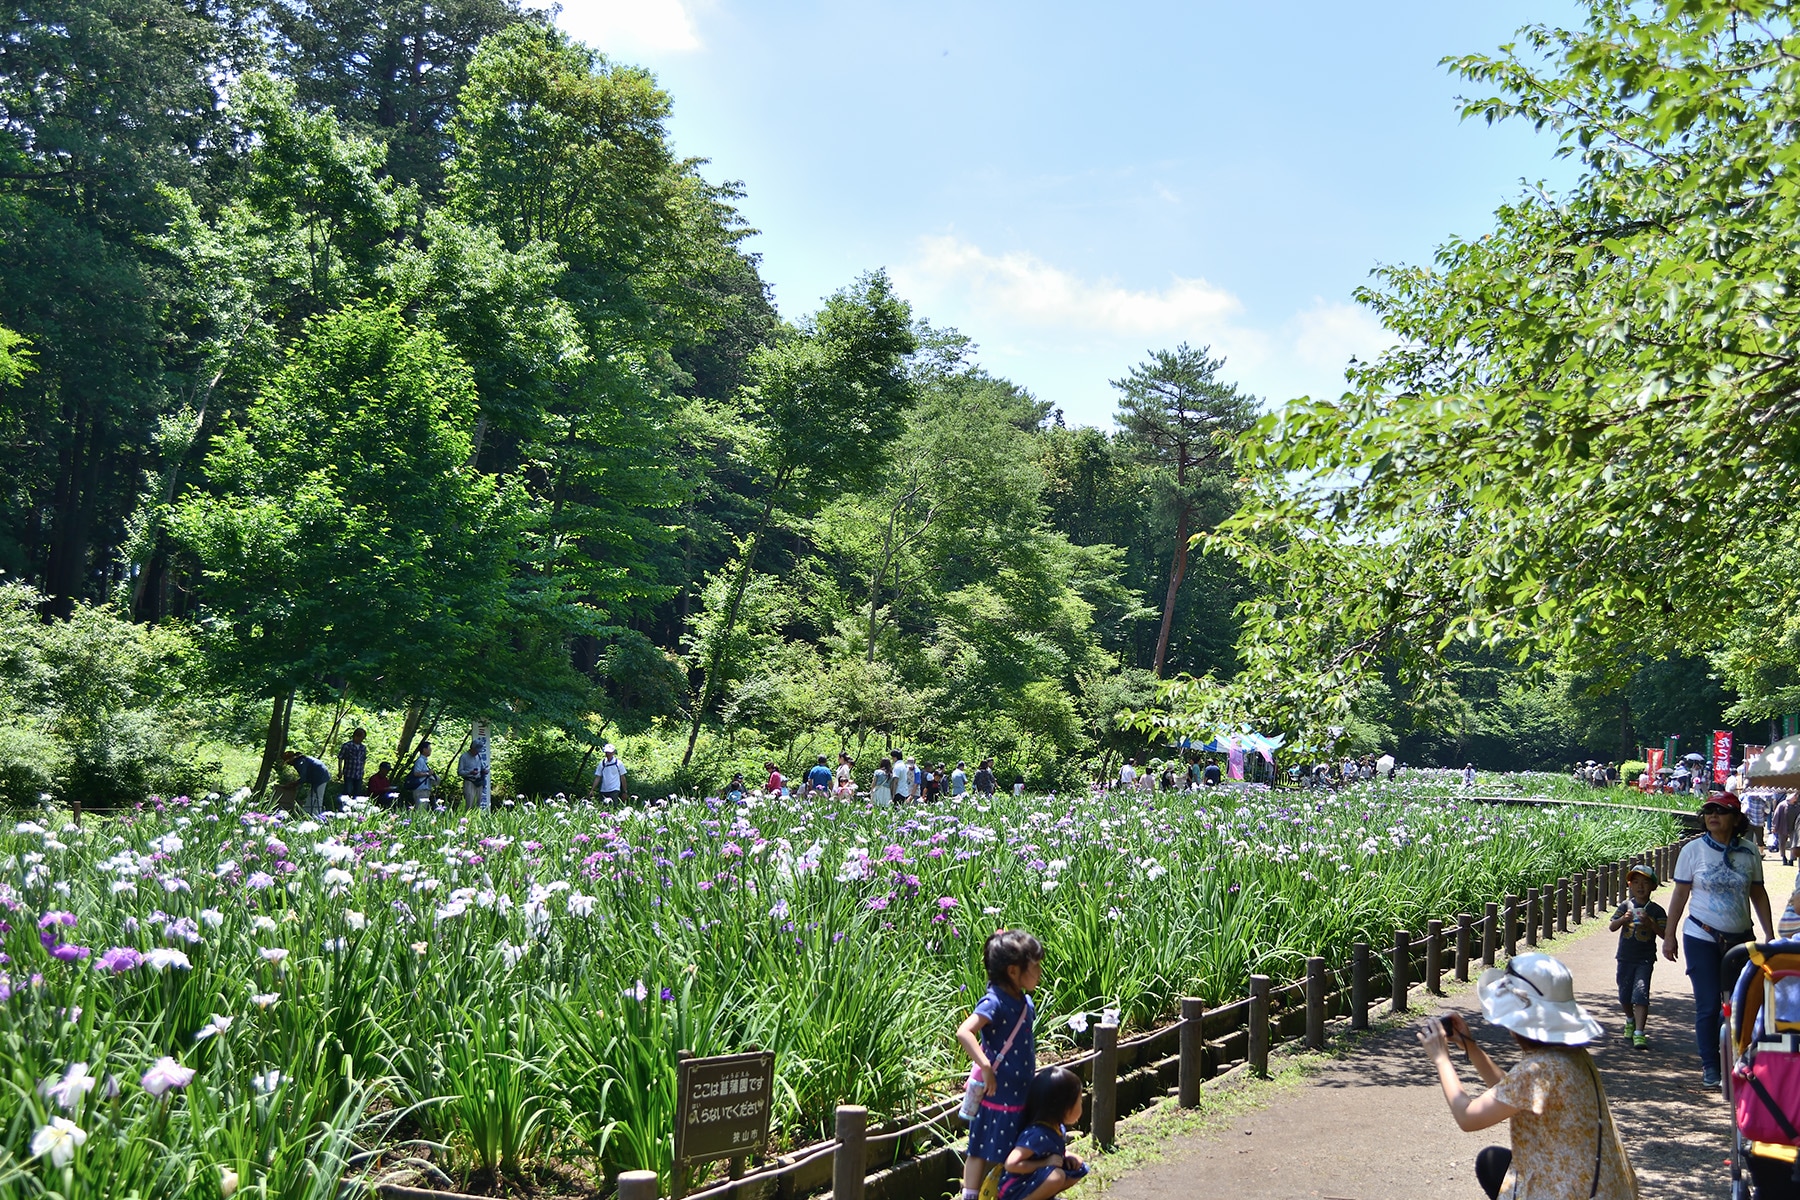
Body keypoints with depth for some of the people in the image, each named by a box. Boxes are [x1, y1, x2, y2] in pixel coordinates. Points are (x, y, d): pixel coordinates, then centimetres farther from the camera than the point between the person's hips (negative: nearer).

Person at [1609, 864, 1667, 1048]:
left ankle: (1639, 1032, -15)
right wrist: (1622, 919, -22)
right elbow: (1612, 927, -3)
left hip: (1645, 960, -3)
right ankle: (1630, 1019, 41)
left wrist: (1650, 923, -23)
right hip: (1625, 958, 3)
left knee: (1641, 994, -13)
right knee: (1624, 995, 14)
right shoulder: (1626, 906, 2)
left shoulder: (1656, 910, -2)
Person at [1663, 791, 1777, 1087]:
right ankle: (1710, 1066, 11)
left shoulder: (1749, 852, 1)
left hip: (1740, 939, 2)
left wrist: (1770, 936, 6)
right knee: (1708, 1004, 0)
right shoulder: (1693, 850, -4)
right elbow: (1680, 894, 0)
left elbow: (1758, 894, 9)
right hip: (1702, 939, -2)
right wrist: (1669, 935, 0)